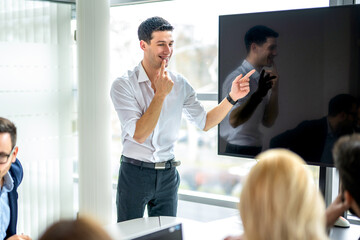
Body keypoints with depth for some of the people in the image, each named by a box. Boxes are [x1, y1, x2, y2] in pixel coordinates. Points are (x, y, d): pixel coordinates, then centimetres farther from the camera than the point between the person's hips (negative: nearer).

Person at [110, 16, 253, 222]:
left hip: (168, 174, 4)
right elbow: (139, 134, -19)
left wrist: (232, 97, -6)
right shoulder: (124, 85, -11)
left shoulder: (180, 84, 3)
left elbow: (205, 122, 6)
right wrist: (161, 94, -22)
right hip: (135, 172, -4)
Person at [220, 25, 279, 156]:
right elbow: (234, 120, -28)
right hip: (239, 151, -8)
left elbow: (268, 122, 6)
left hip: (256, 150, 8)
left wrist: (274, 89, -4)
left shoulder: (262, 79, 8)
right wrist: (259, 94, -36)